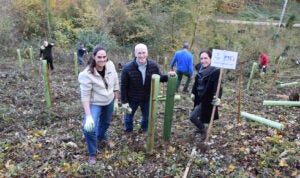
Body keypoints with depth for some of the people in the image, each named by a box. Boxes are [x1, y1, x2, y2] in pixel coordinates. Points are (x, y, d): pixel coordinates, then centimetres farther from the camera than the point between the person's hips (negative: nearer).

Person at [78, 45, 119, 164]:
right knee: (89, 129, -18)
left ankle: (101, 136, 63)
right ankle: (92, 153, 11)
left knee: (106, 122, 27)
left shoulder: (110, 65, -15)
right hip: (94, 104, -5)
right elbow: (85, 96, -26)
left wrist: (116, 101, 5)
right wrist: (88, 116, -29)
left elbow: (116, 84, -1)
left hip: (109, 102, 5)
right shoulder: (87, 74, -28)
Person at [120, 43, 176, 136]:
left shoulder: (153, 65, -15)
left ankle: (144, 129, 55)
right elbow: (123, 86, -15)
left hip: (147, 98, 2)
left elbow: (159, 78, 1)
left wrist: (168, 76, -21)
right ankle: (128, 131, 51)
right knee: (129, 116, 21)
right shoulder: (127, 68, -22)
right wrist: (124, 101, -15)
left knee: (147, 116, 24)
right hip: (132, 99, -2)